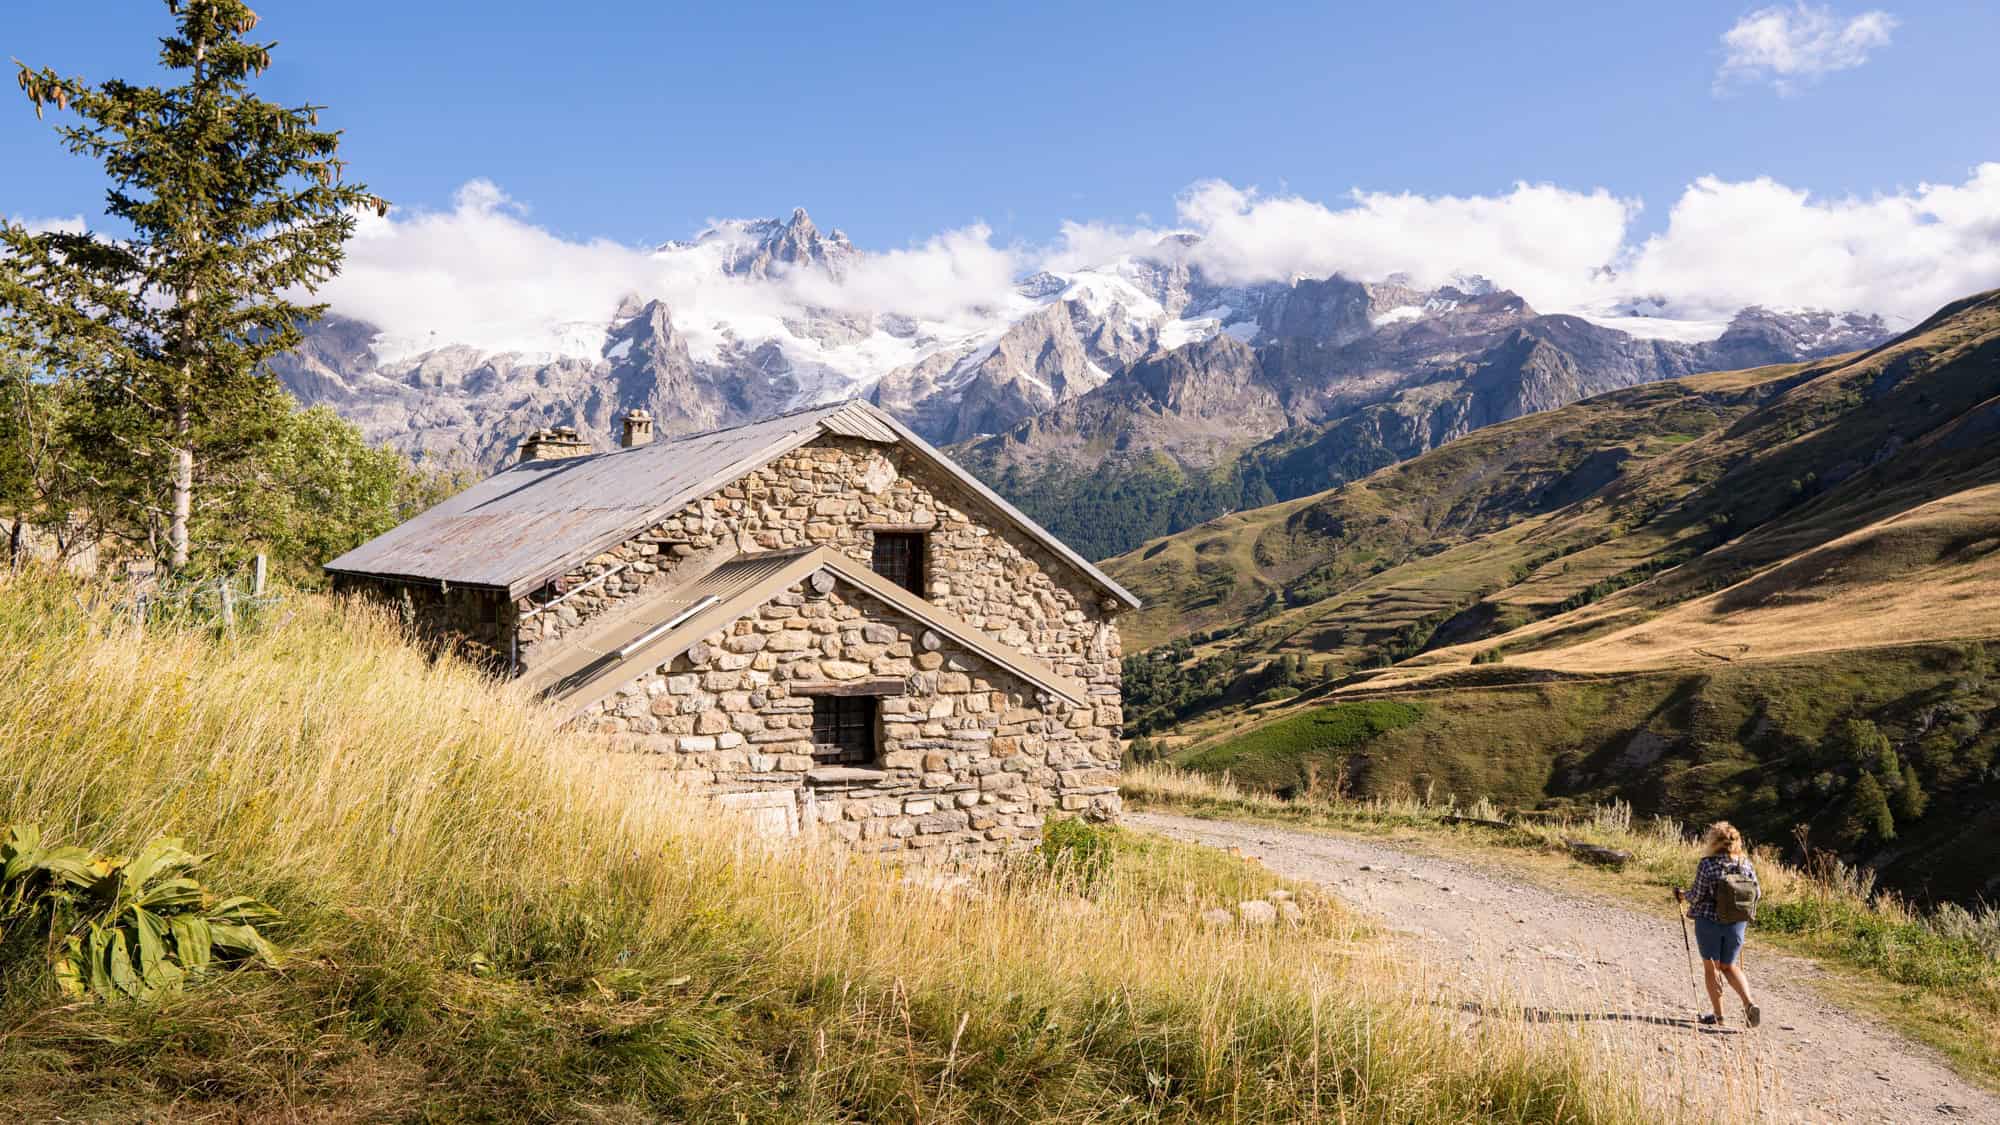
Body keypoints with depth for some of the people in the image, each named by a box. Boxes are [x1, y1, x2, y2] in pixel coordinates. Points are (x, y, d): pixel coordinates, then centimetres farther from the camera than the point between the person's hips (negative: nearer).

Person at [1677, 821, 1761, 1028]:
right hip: (1737, 923, 4)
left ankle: (1718, 1015, 12)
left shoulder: (1707, 864, -14)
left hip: (1709, 920, -4)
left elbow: (1697, 895, -13)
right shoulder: (1745, 863, -1)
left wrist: (1682, 894, 7)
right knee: (1729, 966, 20)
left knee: (1711, 966, 10)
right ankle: (1749, 1003, 0)